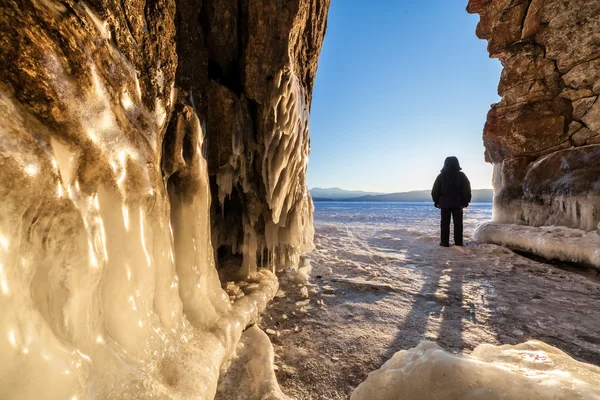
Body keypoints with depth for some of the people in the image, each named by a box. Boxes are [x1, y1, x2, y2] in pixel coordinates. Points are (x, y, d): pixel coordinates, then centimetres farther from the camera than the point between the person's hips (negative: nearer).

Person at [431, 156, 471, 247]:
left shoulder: (441, 176, 1)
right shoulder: (461, 175, 1)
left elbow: (435, 190, 1)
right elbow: (467, 190, -1)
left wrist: (436, 201, 10)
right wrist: (466, 201, 7)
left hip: (444, 203, 0)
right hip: (458, 203, 0)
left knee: (445, 223, 2)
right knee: (458, 223, 6)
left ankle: (445, 242, 1)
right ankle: (458, 242, 8)